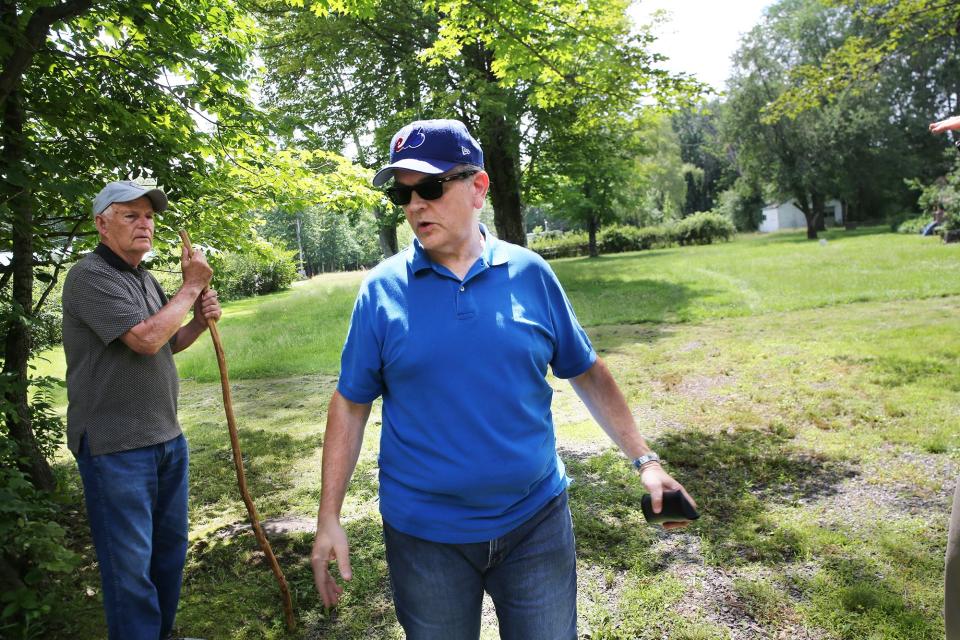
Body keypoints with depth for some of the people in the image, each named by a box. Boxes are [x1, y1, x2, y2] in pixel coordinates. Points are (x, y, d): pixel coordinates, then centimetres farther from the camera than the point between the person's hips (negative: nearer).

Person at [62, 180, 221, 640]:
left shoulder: (146, 279, 13)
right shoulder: (90, 276, -14)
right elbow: (146, 339, -25)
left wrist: (199, 322, 2)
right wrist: (191, 287, -13)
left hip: (167, 438, 9)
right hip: (115, 447, -9)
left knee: (170, 547, 19)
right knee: (131, 563, 1)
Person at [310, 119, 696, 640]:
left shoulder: (530, 273, -4)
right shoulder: (382, 289, -6)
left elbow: (585, 371, 6)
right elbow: (350, 404, -1)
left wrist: (643, 459, 3)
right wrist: (329, 519, -3)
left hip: (536, 522, 1)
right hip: (424, 535, 0)